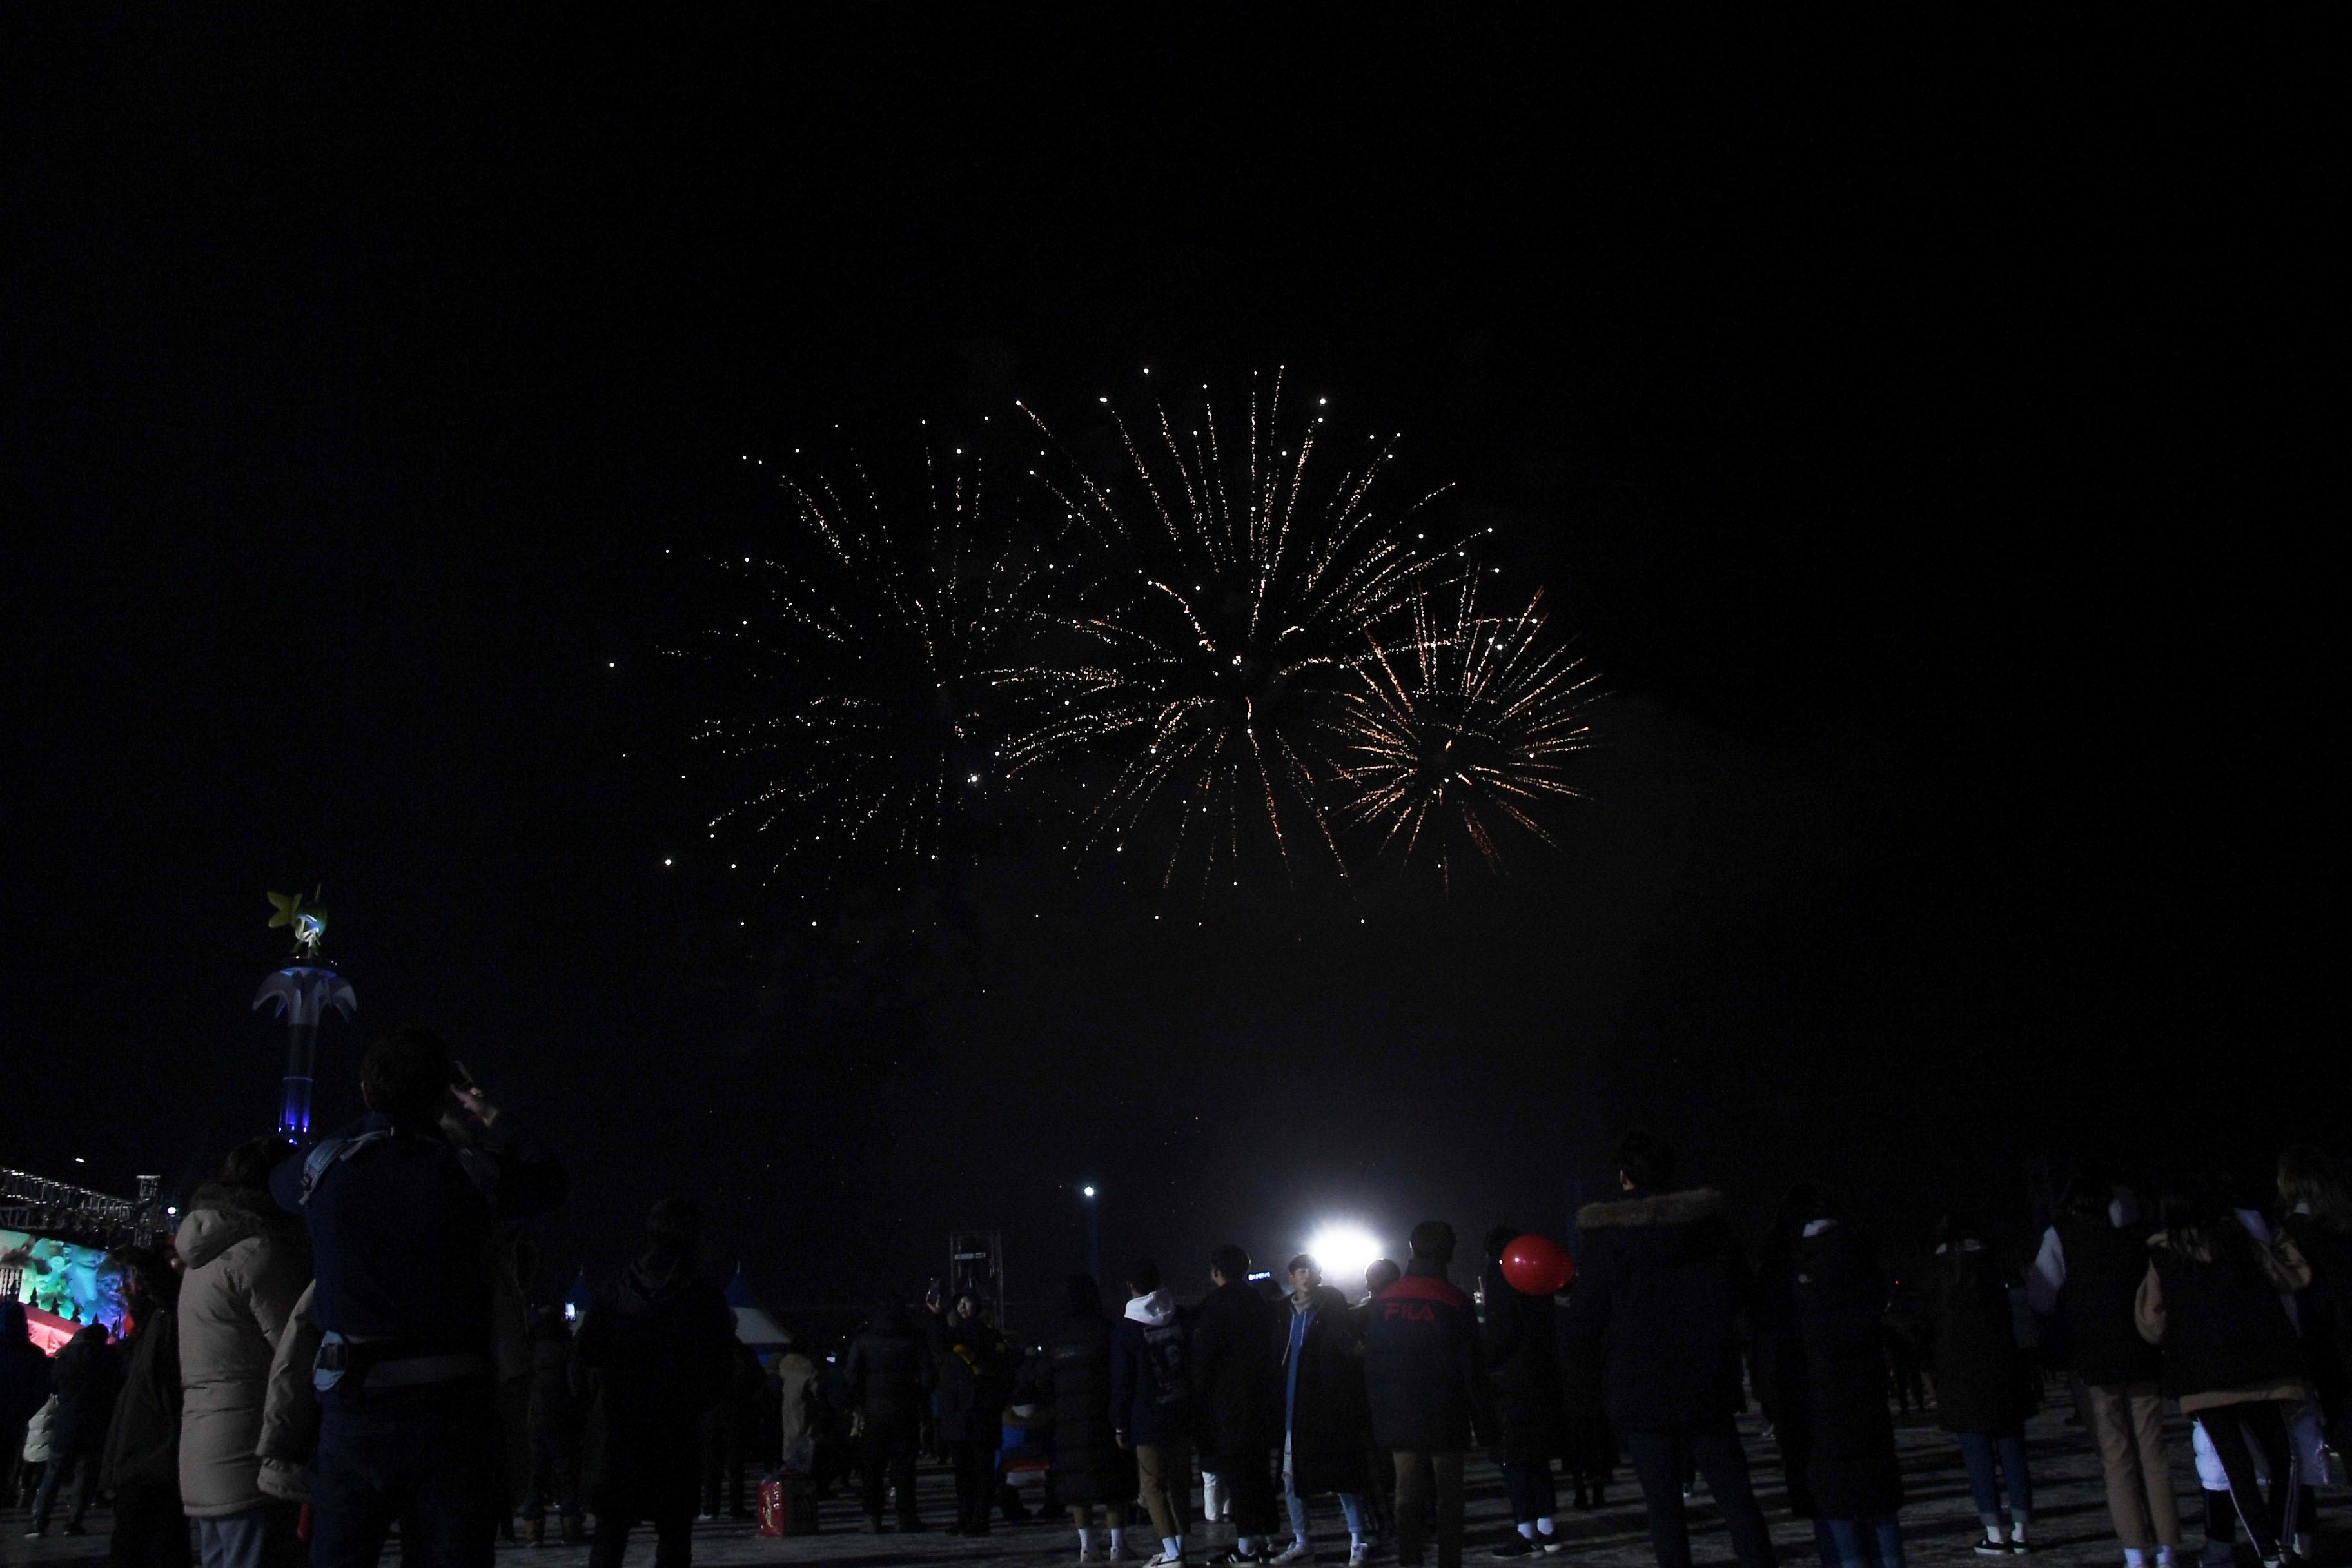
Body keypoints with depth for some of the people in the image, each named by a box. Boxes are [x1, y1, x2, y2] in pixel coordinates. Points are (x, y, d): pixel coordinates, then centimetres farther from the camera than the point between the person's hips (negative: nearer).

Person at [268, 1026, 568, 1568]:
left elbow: (279, 1182, 25)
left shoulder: (327, 1166, 0)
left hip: (353, 1407, 2)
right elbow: (550, 1178, 12)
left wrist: (366, 1129, 32)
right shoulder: (466, 1173, -7)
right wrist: (486, 1115, 18)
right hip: (449, 1411, -2)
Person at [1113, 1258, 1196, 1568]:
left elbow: (1121, 1382, -6)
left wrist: (1120, 1425, 1)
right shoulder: (1180, 1319, 4)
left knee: (1153, 1483, 0)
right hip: (1183, 1414, 5)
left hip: (1149, 1419, -4)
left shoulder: (1125, 1330, -8)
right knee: (1180, 1479, 12)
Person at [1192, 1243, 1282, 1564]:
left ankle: (1247, 1544, -7)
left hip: (1228, 1403, -7)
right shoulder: (1261, 1304, 11)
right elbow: (1275, 1339, 14)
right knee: (1258, 1469, 13)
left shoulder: (1214, 1305, -10)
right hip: (1263, 1400, 7)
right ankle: (1261, 1536, 18)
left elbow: (1203, 1357, -12)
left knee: (1233, 1470, -5)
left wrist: (1199, 1399, -6)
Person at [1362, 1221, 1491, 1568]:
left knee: (1407, 1494, 8)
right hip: (1445, 1421, -3)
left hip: (1397, 1419, 3)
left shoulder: (1383, 1302, 2)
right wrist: (1483, 1423, 1)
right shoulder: (1455, 1303, -9)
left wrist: (1379, 1409, 12)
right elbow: (1473, 1369, -6)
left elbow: (1371, 1365, 5)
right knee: (1449, 1496, 5)